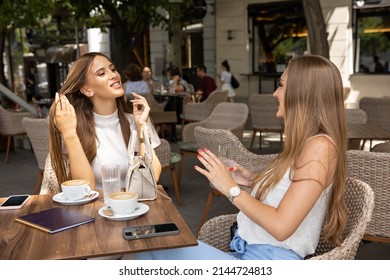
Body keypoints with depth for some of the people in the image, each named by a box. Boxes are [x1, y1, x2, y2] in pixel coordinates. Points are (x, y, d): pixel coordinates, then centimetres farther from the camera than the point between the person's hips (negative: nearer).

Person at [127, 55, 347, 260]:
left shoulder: (319, 146, -16)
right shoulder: (306, 142, 14)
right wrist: (255, 182, 9)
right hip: (249, 252, 9)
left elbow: (281, 226, -22)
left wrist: (230, 188, -13)